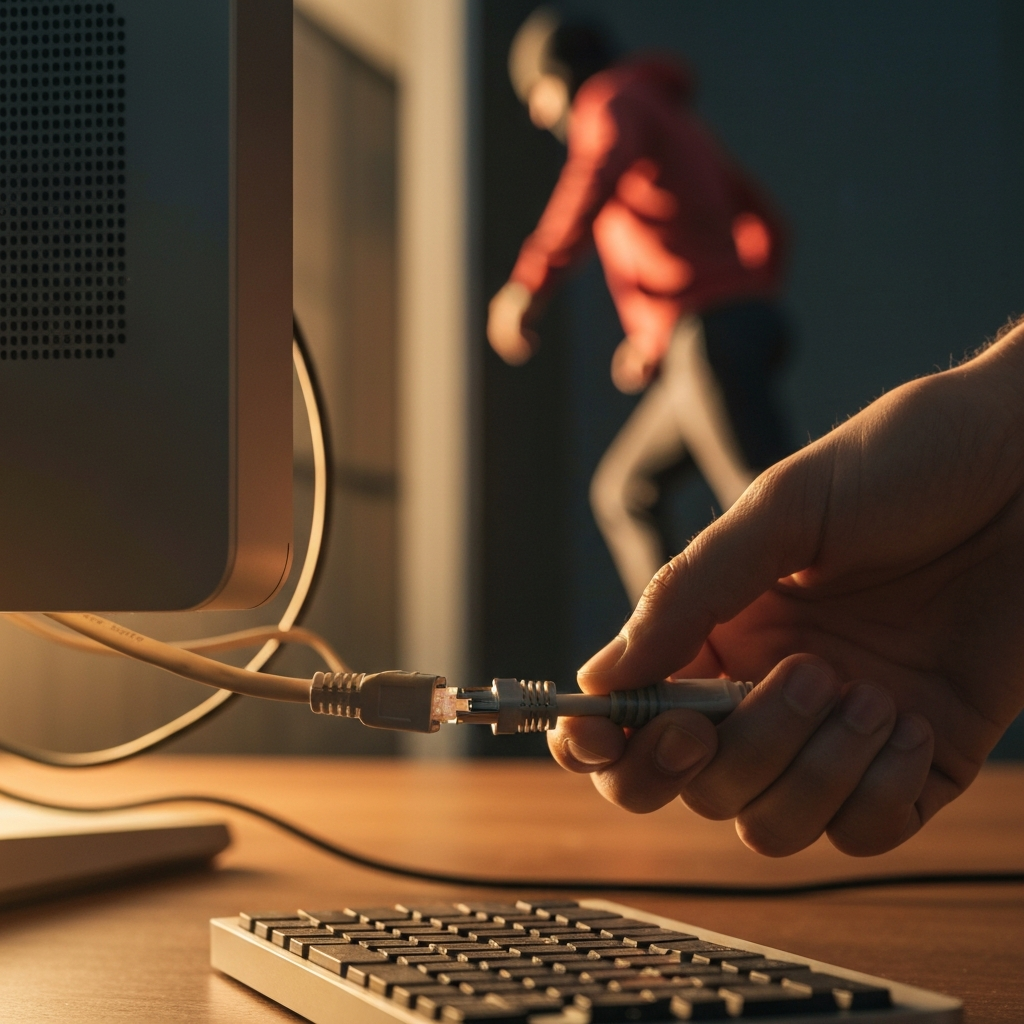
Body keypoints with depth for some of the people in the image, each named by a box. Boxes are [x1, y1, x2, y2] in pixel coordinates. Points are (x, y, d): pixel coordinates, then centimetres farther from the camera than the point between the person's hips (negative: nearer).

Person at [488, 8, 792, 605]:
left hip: (708, 336, -10)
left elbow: (597, 175, -25)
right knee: (622, 492, 18)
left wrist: (528, 284, -33)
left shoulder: (613, 100, 1)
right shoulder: (675, 121, 28)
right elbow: (764, 227, 30)